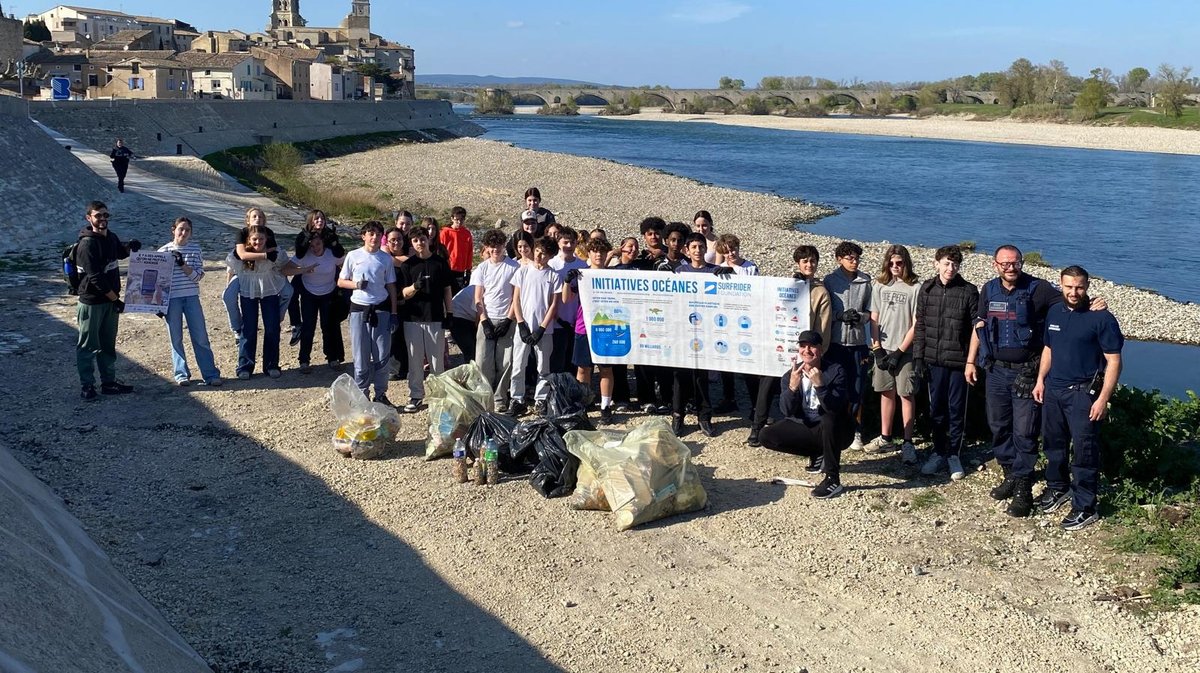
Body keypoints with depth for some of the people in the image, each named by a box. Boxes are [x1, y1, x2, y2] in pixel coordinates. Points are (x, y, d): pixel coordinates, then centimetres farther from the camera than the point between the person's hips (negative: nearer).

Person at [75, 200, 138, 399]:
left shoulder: (111, 237, 6)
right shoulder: (87, 244, -18)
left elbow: (121, 254, 29)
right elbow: (96, 278, -22)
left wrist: (130, 247, 5)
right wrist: (116, 299, -19)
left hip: (110, 301, 8)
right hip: (91, 302, -8)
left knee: (108, 345, 15)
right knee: (88, 346, 1)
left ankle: (109, 382, 24)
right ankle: (87, 386, 9)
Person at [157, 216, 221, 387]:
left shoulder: (195, 248, 4)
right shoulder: (164, 251, 2)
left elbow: (198, 275, -3)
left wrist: (182, 264, -17)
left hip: (192, 297, 0)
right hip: (171, 299, 0)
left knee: (201, 337, 0)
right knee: (176, 338, 5)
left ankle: (210, 374, 4)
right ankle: (181, 374, 15)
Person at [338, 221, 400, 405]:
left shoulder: (386, 258, 4)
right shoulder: (353, 256, 1)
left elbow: (391, 286, 8)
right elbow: (341, 282, 7)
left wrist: (394, 312, 2)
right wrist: (356, 284, -14)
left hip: (381, 309, 1)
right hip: (359, 309, -1)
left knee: (382, 356, 3)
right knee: (361, 357, 4)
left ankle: (381, 394, 15)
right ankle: (362, 395, 14)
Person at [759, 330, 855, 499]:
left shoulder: (836, 371, -15)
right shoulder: (790, 375, -4)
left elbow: (835, 408, -28)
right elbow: (787, 411, -13)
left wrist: (819, 385, -42)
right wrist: (792, 387, -30)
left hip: (832, 429, -4)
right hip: (803, 427, 5)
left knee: (829, 419, -37)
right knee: (767, 436, -11)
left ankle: (833, 479, -27)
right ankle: (818, 454, 6)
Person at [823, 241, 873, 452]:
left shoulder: (865, 282, 5)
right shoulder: (830, 280, 1)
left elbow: (870, 312, 7)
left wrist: (859, 316, -14)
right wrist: (841, 315, -17)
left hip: (858, 340, 1)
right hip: (836, 339, -1)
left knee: (858, 388, 4)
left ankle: (855, 431, 14)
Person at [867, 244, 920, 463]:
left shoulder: (915, 288, -8)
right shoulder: (879, 285, 5)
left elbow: (916, 324, -8)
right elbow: (874, 319, 7)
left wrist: (899, 351, -10)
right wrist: (877, 348, -1)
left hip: (905, 350, -4)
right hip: (883, 348, 4)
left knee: (906, 394, -2)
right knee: (886, 392, 12)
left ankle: (907, 443, 2)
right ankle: (885, 438, 21)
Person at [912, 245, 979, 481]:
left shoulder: (969, 291, -5)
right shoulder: (927, 289, 3)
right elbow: (920, 325, 7)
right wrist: (918, 357, 3)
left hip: (959, 361, -3)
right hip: (934, 360, 3)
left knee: (957, 410, 5)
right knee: (936, 409, 10)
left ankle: (954, 455, 18)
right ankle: (939, 452, 23)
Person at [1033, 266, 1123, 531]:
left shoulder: (1101, 318, -12)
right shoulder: (1054, 312, 7)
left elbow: (1113, 361, -12)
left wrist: (1103, 399, -17)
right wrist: (1040, 380, 13)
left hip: (1083, 392, -6)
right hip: (1053, 390, 6)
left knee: (1084, 451, -3)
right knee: (1053, 443, 17)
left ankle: (1085, 507, 5)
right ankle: (1057, 488, 37)